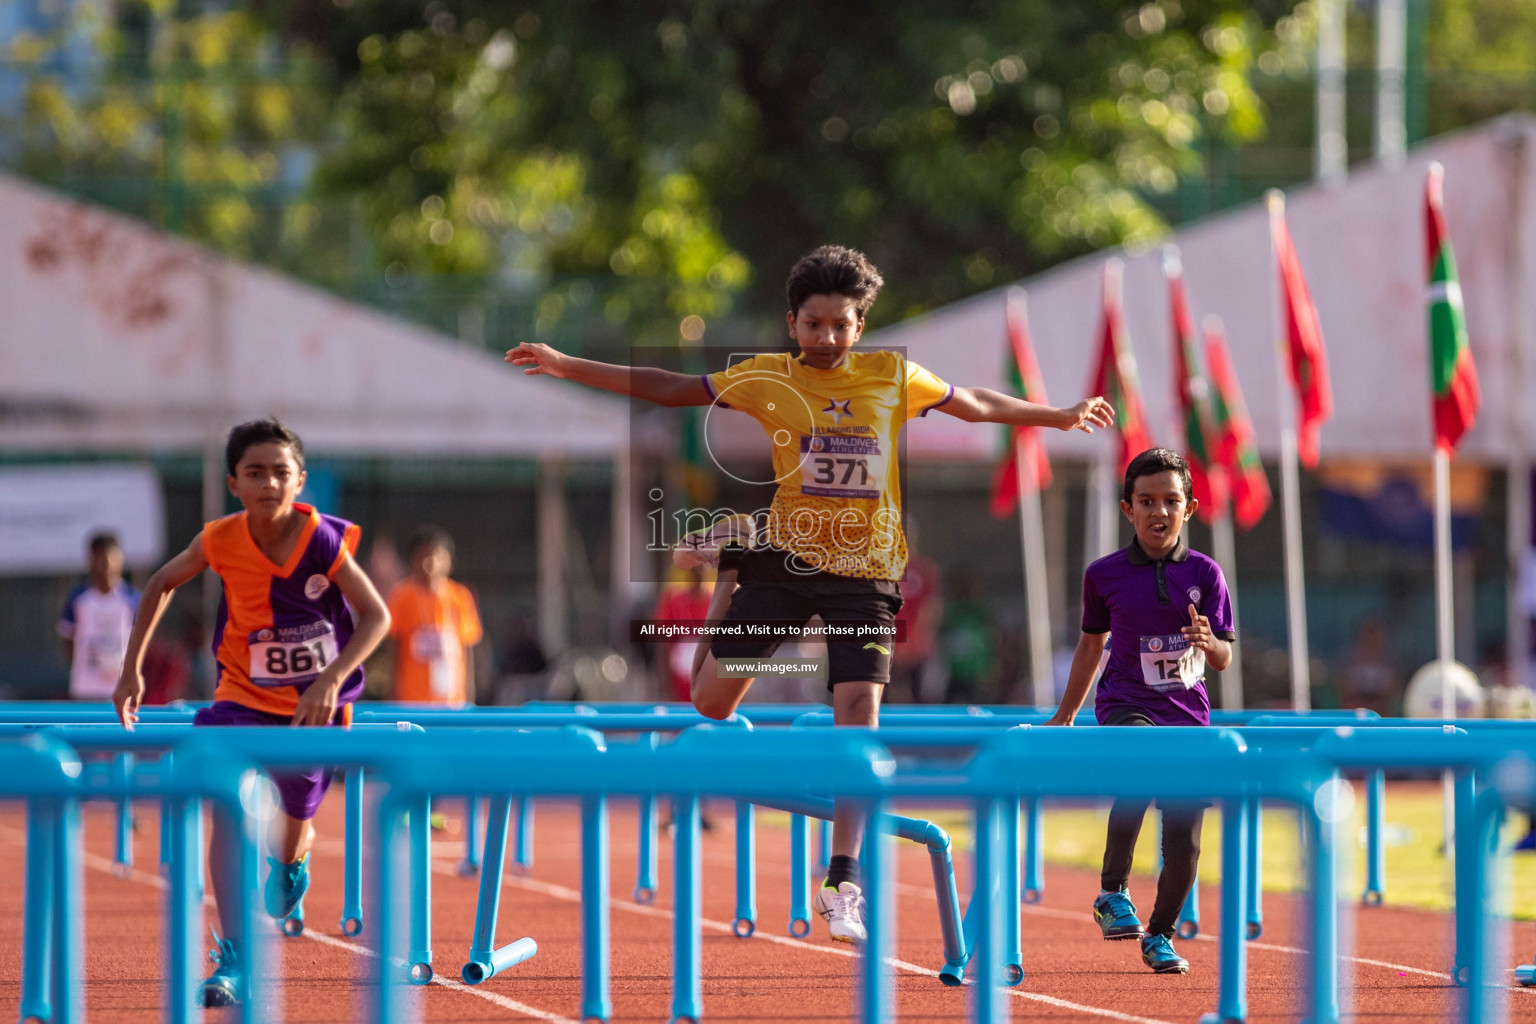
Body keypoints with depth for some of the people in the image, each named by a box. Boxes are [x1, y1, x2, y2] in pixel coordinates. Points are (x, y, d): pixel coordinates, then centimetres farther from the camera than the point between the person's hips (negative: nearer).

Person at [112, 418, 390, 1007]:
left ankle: (293, 862, 55)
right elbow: (162, 583, 5)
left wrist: (330, 682, -31)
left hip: (313, 706, 0)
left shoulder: (324, 540, -20)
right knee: (228, 810, -23)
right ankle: (233, 960, -25)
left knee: (288, 835, 14)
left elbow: (377, 616, -18)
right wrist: (132, 667, 3)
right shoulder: (220, 541, -14)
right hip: (243, 698, 0)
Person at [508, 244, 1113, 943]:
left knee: (859, 716, -13)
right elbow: (668, 389, 3)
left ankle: (842, 883, -8)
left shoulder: (893, 375, 4)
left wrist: (1061, 417, 25)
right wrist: (568, 367, -2)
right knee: (711, 699, 1)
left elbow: (977, 406, 18)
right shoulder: (769, 378, 1)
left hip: (865, 570, 0)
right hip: (786, 553, 1)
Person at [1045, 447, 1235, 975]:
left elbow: (1224, 659, -1)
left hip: (1187, 714, 2)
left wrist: (1208, 642, -24)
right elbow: (1092, 643, 17)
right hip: (1126, 706, -2)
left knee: (1184, 845, 0)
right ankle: (1113, 891, -21)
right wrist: (1065, 714, 23)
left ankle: (1160, 933, 25)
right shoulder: (1105, 574, 2)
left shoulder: (1204, 573, 2)